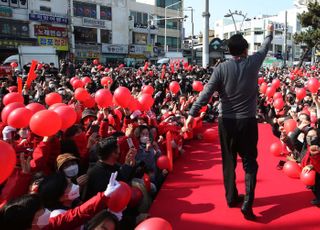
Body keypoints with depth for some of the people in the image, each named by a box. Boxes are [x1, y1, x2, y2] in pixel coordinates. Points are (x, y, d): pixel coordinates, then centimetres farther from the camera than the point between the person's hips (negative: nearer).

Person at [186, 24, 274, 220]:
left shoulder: (222, 68, -6)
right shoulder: (253, 62, -2)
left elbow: (207, 93, -13)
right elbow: (265, 48, 20)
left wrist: (192, 113, -11)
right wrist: (270, 33, 40)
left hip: (227, 121, 0)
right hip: (248, 121, 0)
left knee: (229, 161, 13)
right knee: (250, 162, 8)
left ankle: (231, 198, 25)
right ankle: (247, 203, 0)